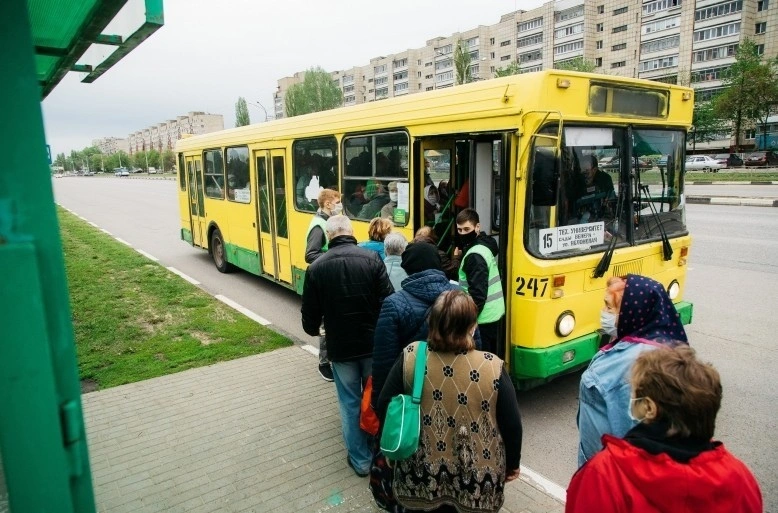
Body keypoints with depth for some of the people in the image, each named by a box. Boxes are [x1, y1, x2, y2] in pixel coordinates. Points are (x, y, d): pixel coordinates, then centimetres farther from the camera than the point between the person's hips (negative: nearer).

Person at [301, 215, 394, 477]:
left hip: (340, 347, 0)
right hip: (374, 343, 1)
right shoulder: (371, 258, -10)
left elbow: (310, 313, 0)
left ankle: (360, 459, 26)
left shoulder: (316, 267, -6)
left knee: (350, 403, 14)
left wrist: (313, 329, 23)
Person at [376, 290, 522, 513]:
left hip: (422, 472, 1)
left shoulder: (410, 358, -16)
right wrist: (512, 464, 6)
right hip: (476, 476, -1)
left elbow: (384, 408, -7)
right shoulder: (493, 368, -20)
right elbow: (511, 425, -11)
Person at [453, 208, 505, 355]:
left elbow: (478, 294, -25)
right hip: (495, 312, 10)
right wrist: (461, 257, 5)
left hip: (483, 317, -10)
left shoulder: (475, 256, -22)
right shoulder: (486, 243, 7)